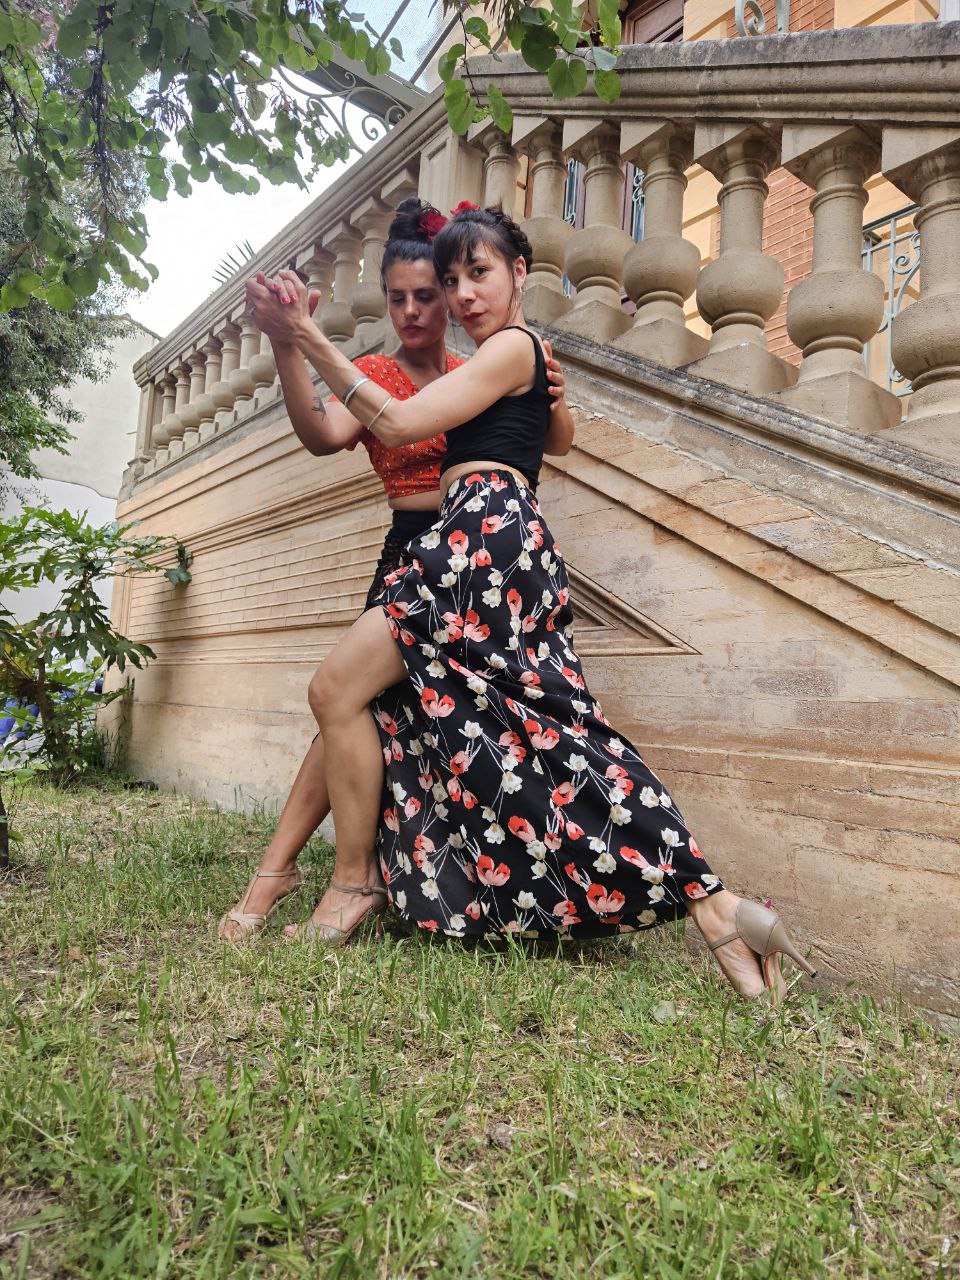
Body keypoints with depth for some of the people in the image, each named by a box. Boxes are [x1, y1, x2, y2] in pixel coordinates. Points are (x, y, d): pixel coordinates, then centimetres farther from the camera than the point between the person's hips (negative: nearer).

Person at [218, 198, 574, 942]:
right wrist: (286, 344, -31)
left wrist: (552, 401, -11)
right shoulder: (374, 375, 3)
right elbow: (324, 434, -17)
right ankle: (278, 867, 0)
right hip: (415, 553, -3)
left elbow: (558, 443, 10)